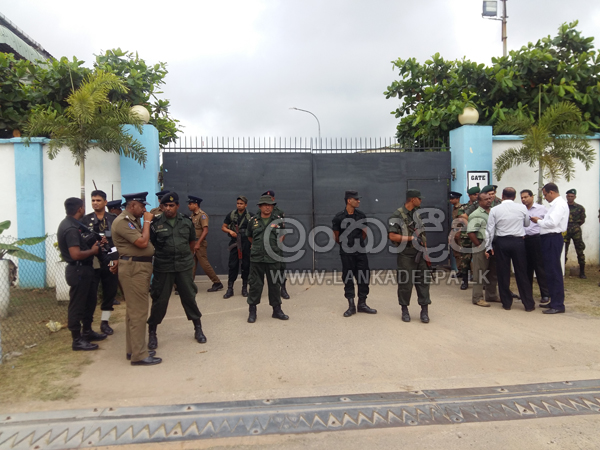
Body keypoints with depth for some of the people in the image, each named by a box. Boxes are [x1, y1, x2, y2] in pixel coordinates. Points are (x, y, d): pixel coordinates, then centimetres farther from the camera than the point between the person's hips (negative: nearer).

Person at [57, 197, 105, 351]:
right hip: (78, 271, -11)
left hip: (83, 269, 11)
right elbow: (76, 254, -29)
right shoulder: (71, 229, -23)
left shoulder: (70, 224, 10)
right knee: (77, 305, 0)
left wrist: (93, 243, 7)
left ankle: (87, 331, 34)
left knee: (89, 300, 21)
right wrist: (93, 251, -14)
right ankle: (77, 340, 10)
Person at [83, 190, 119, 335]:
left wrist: (117, 258, -3)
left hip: (110, 263, 1)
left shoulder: (114, 219, 5)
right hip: (92, 263, -1)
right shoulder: (85, 220, 4)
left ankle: (105, 322, 23)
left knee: (110, 293, 8)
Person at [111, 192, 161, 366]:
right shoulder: (122, 221, -14)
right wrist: (147, 222, -12)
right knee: (138, 312, -7)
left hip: (140, 267, 11)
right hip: (133, 268, -11)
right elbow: (142, 242, -22)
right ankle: (139, 355, 0)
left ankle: (133, 349, 25)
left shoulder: (133, 221, 17)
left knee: (134, 310, 15)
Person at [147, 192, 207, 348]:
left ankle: (198, 328, 25)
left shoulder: (186, 221, 2)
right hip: (163, 268, -2)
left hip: (184, 266, 2)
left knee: (189, 297, 9)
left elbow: (192, 241, 15)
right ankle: (152, 332, 21)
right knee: (160, 300, 4)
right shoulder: (155, 223, -6)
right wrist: (159, 256, -6)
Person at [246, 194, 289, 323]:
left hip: (273, 258, 0)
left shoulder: (278, 220, 2)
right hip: (256, 258, 0)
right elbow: (249, 236, 19)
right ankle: (252, 311, 14)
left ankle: (277, 310, 21)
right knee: (255, 284, 3)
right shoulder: (253, 221, 3)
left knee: (274, 284, 9)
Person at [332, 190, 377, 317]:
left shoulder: (361, 215, 2)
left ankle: (362, 304, 17)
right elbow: (336, 236, 2)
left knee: (364, 277, 4)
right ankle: (351, 306, 13)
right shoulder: (339, 217, -8)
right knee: (348, 278, 3)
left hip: (361, 251, 3)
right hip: (346, 252, -3)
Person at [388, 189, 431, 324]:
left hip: (420, 254, 6)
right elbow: (392, 236, -17)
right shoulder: (397, 215, -10)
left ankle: (425, 311, 11)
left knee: (423, 282, 4)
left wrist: (426, 252, 13)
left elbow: (423, 235, 17)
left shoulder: (418, 213, 12)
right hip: (406, 255, -6)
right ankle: (405, 310, 17)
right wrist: (411, 238, -17)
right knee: (405, 283, 2)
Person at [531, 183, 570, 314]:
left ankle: (558, 305, -1)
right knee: (549, 271, 15)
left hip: (553, 239, -10)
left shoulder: (560, 204, -13)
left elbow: (552, 223, -23)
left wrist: (539, 221, -9)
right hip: (548, 239, 10)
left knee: (554, 272, -6)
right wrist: (541, 220, 4)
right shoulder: (555, 204, 18)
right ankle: (554, 301, 25)